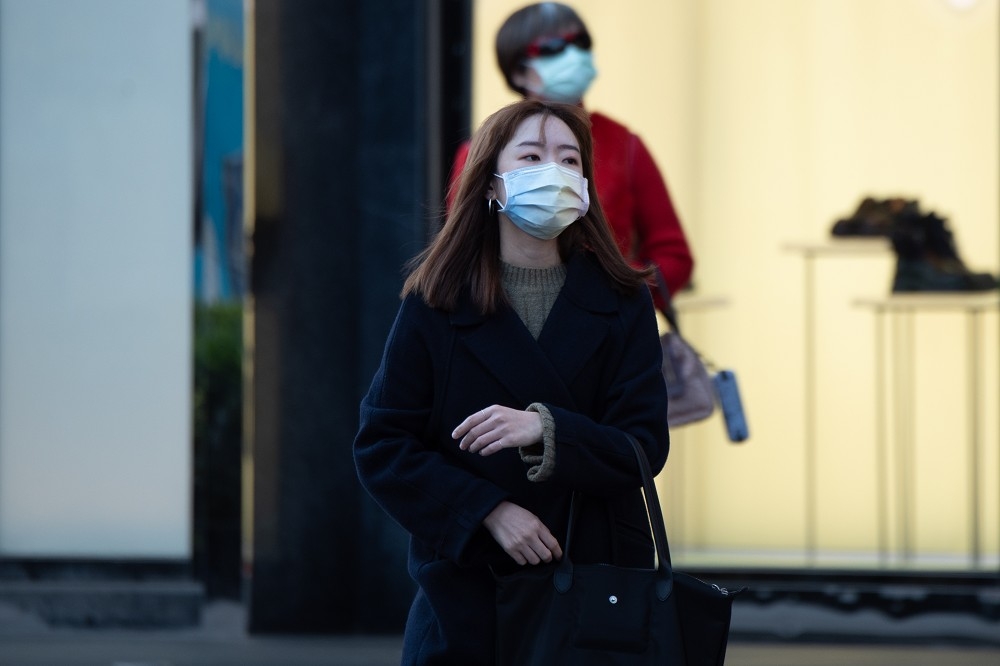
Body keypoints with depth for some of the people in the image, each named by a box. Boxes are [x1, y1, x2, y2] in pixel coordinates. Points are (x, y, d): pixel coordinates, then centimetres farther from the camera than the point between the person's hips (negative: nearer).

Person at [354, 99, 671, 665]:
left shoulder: (622, 304, 4)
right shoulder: (436, 305, 1)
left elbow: (644, 446, -3)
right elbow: (382, 447, -2)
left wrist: (545, 431, -21)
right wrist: (487, 511, -15)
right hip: (466, 591, -1)